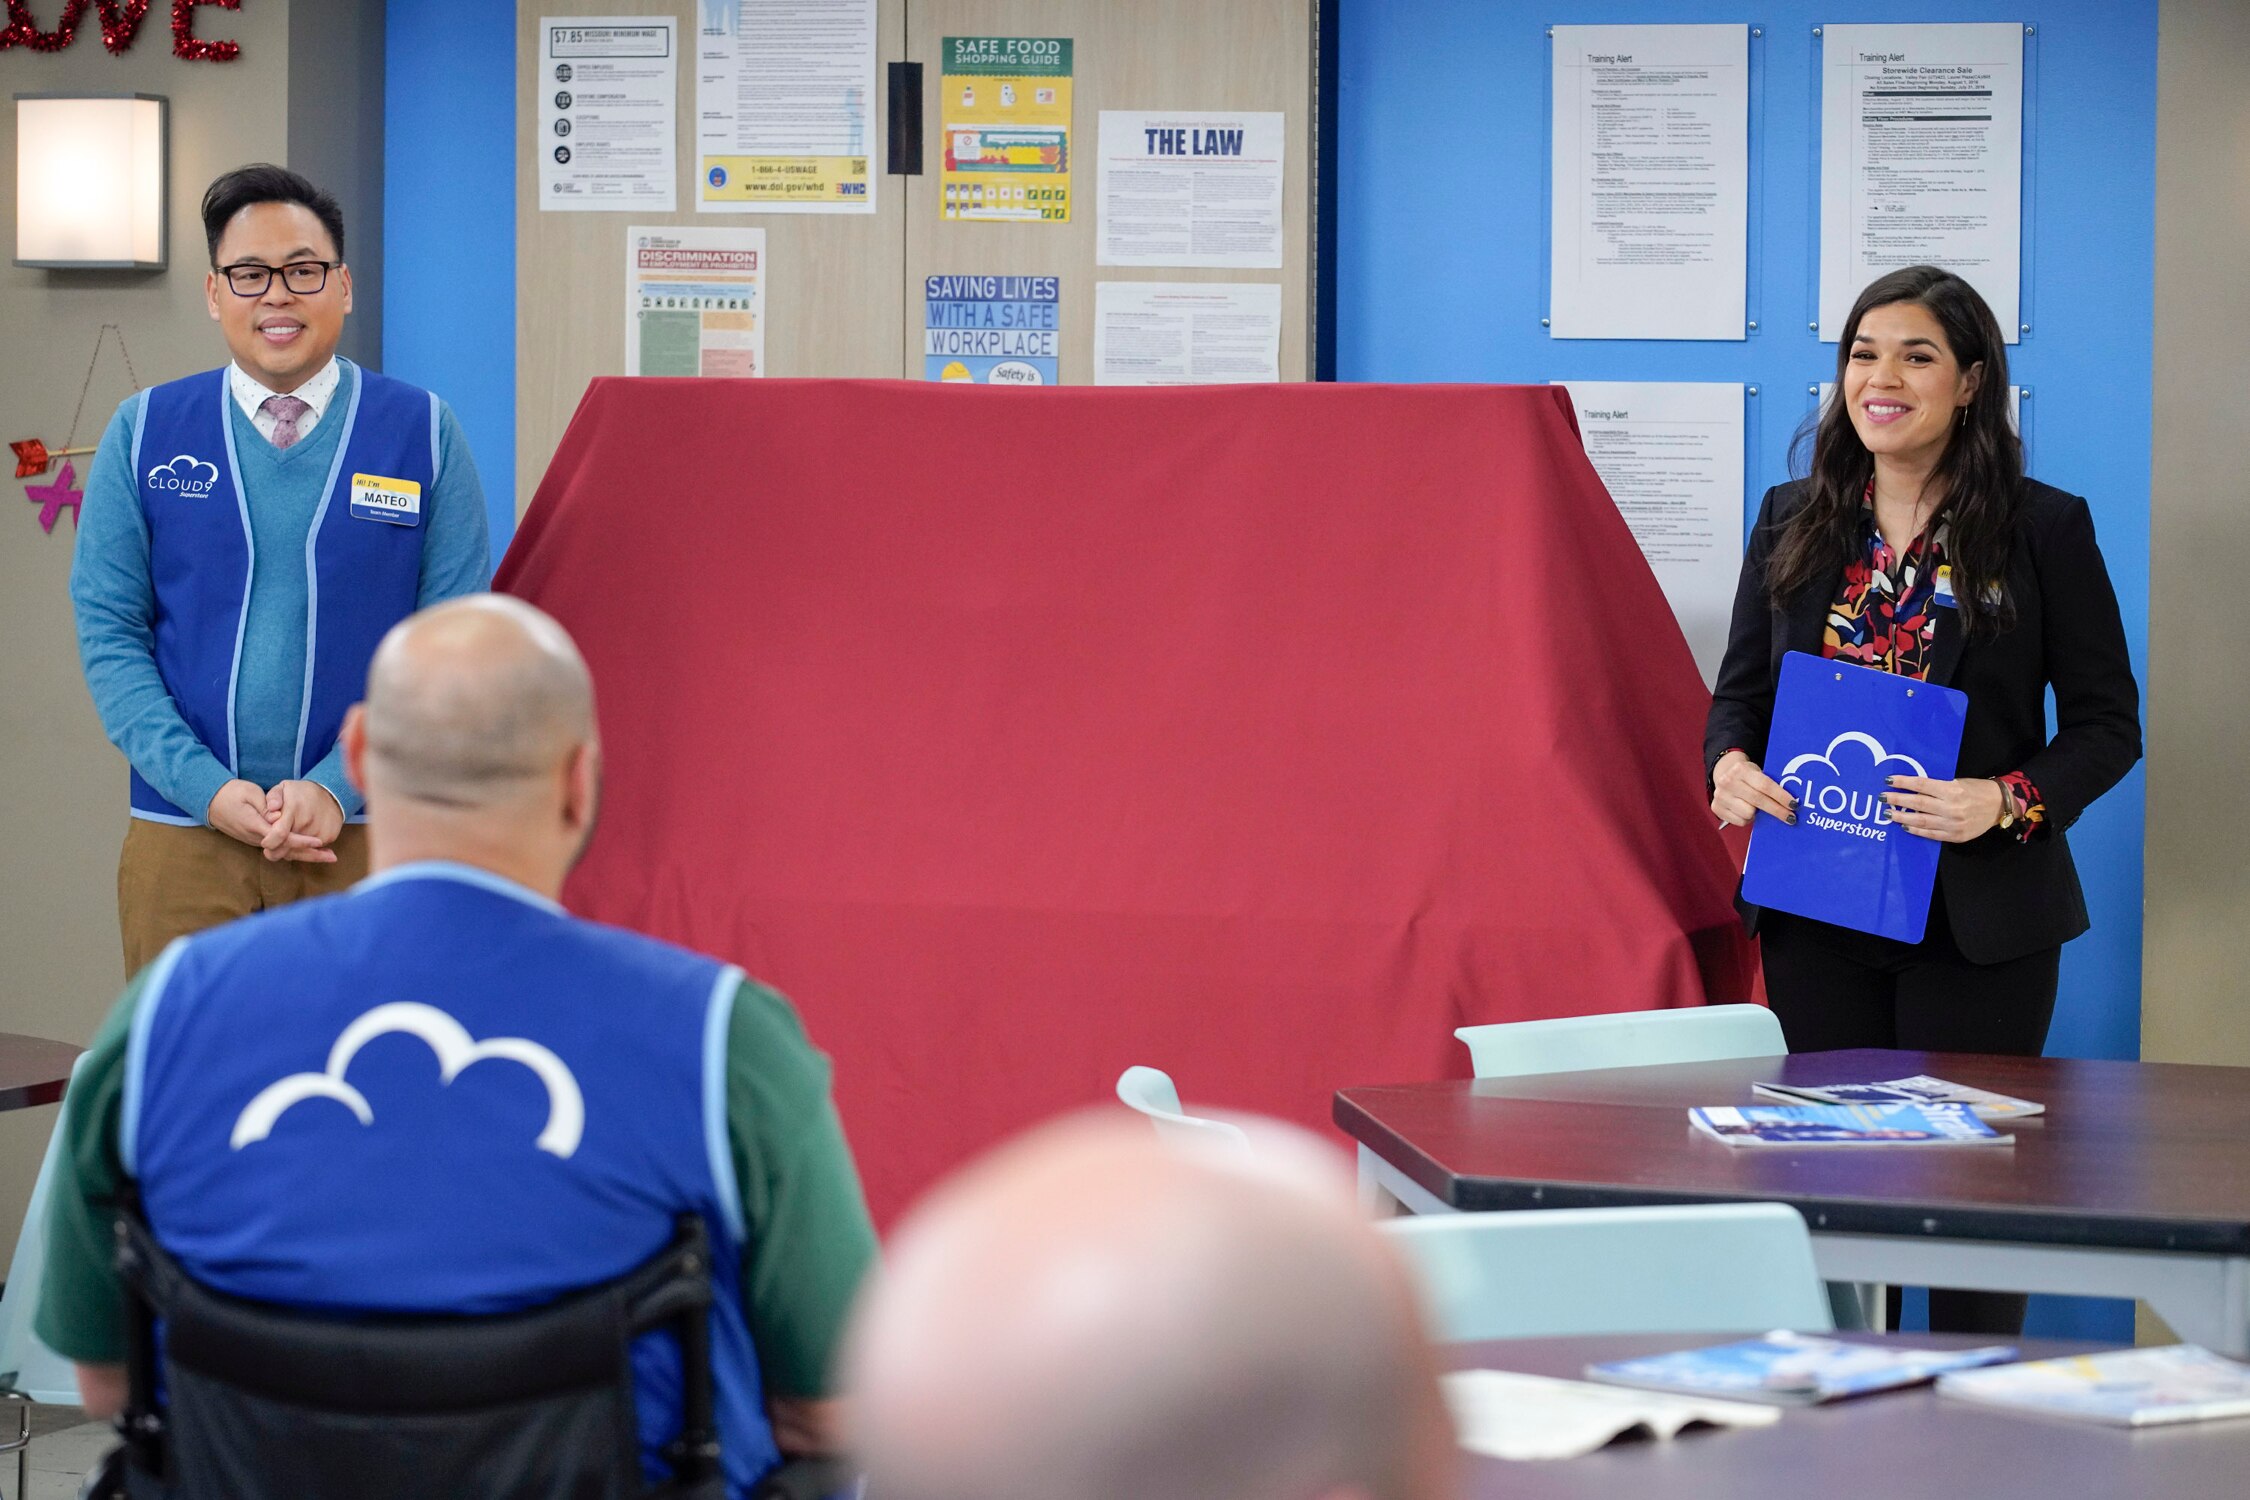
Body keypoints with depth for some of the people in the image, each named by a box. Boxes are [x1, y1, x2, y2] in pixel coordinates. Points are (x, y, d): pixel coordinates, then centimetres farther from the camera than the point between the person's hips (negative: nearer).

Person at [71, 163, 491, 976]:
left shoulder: (423, 433, 2)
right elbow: (109, 631, 3)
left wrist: (340, 788, -12)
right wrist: (208, 789, -10)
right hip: (183, 836, 1)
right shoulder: (146, 434, 5)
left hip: (367, 833, -1)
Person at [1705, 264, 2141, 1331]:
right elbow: (1739, 689, 15)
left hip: (1979, 918, -3)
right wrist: (1730, 768, -8)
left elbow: (2106, 723, -1)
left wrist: (2007, 801, -19)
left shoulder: (2046, 528, -2)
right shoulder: (1793, 523, 9)